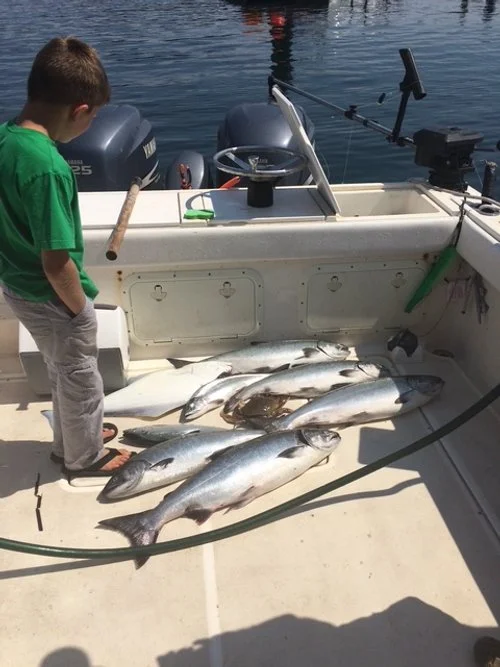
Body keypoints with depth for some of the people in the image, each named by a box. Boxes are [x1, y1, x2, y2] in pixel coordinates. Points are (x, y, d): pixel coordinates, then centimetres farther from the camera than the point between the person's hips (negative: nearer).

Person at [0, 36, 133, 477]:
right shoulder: (47, 167, -31)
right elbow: (56, 263, -29)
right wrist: (80, 310, -12)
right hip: (50, 299, -8)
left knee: (63, 373, 28)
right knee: (81, 381, 16)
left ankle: (72, 439, 49)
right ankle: (85, 457, 38)